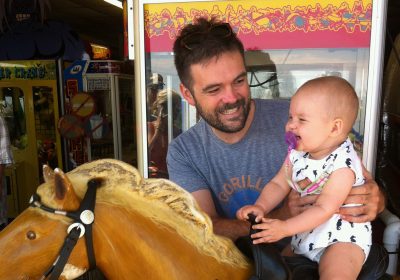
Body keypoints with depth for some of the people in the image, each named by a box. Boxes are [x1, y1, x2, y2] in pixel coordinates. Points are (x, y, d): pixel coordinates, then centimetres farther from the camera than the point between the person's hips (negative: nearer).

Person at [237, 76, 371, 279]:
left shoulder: (342, 166, -23)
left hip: (342, 238, -6)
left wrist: (285, 228, -29)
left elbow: (324, 209, -25)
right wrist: (260, 206, -17)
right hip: (304, 235, 7)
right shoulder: (297, 153, -2)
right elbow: (279, 184, 1)